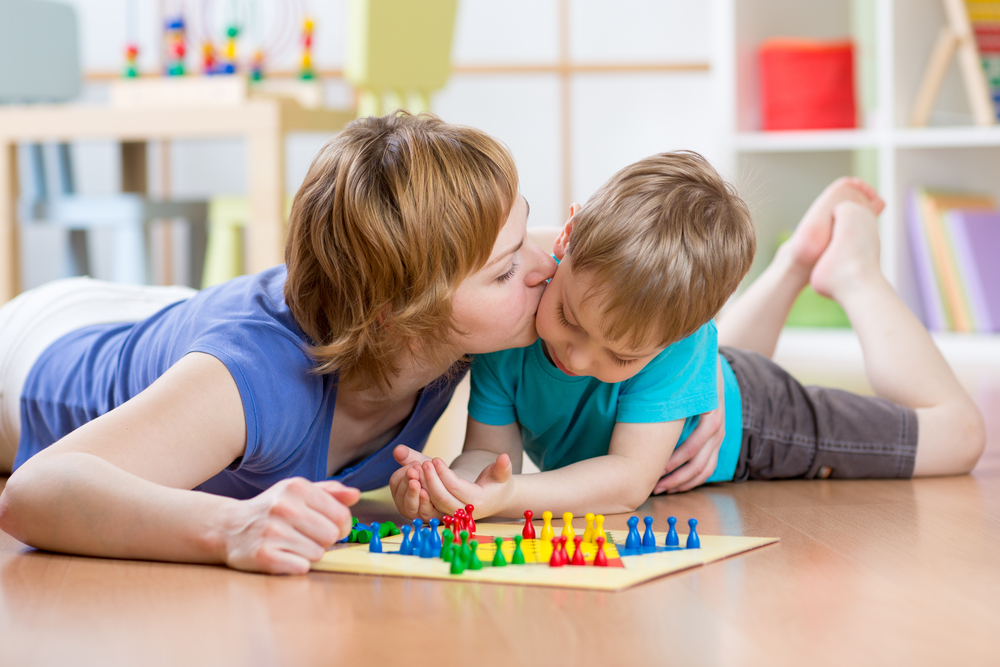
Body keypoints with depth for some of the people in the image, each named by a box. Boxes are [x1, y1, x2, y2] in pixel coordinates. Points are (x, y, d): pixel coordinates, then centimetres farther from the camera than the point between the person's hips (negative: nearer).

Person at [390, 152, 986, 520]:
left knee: (956, 434, 10)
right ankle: (796, 262, 49)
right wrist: (460, 482, -56)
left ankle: (854, 271, 23)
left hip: (746, 434, -4)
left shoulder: (678, 343, -47)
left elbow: (631, 477, -46)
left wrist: (512, 497, -60)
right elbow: (491, 449, -33)